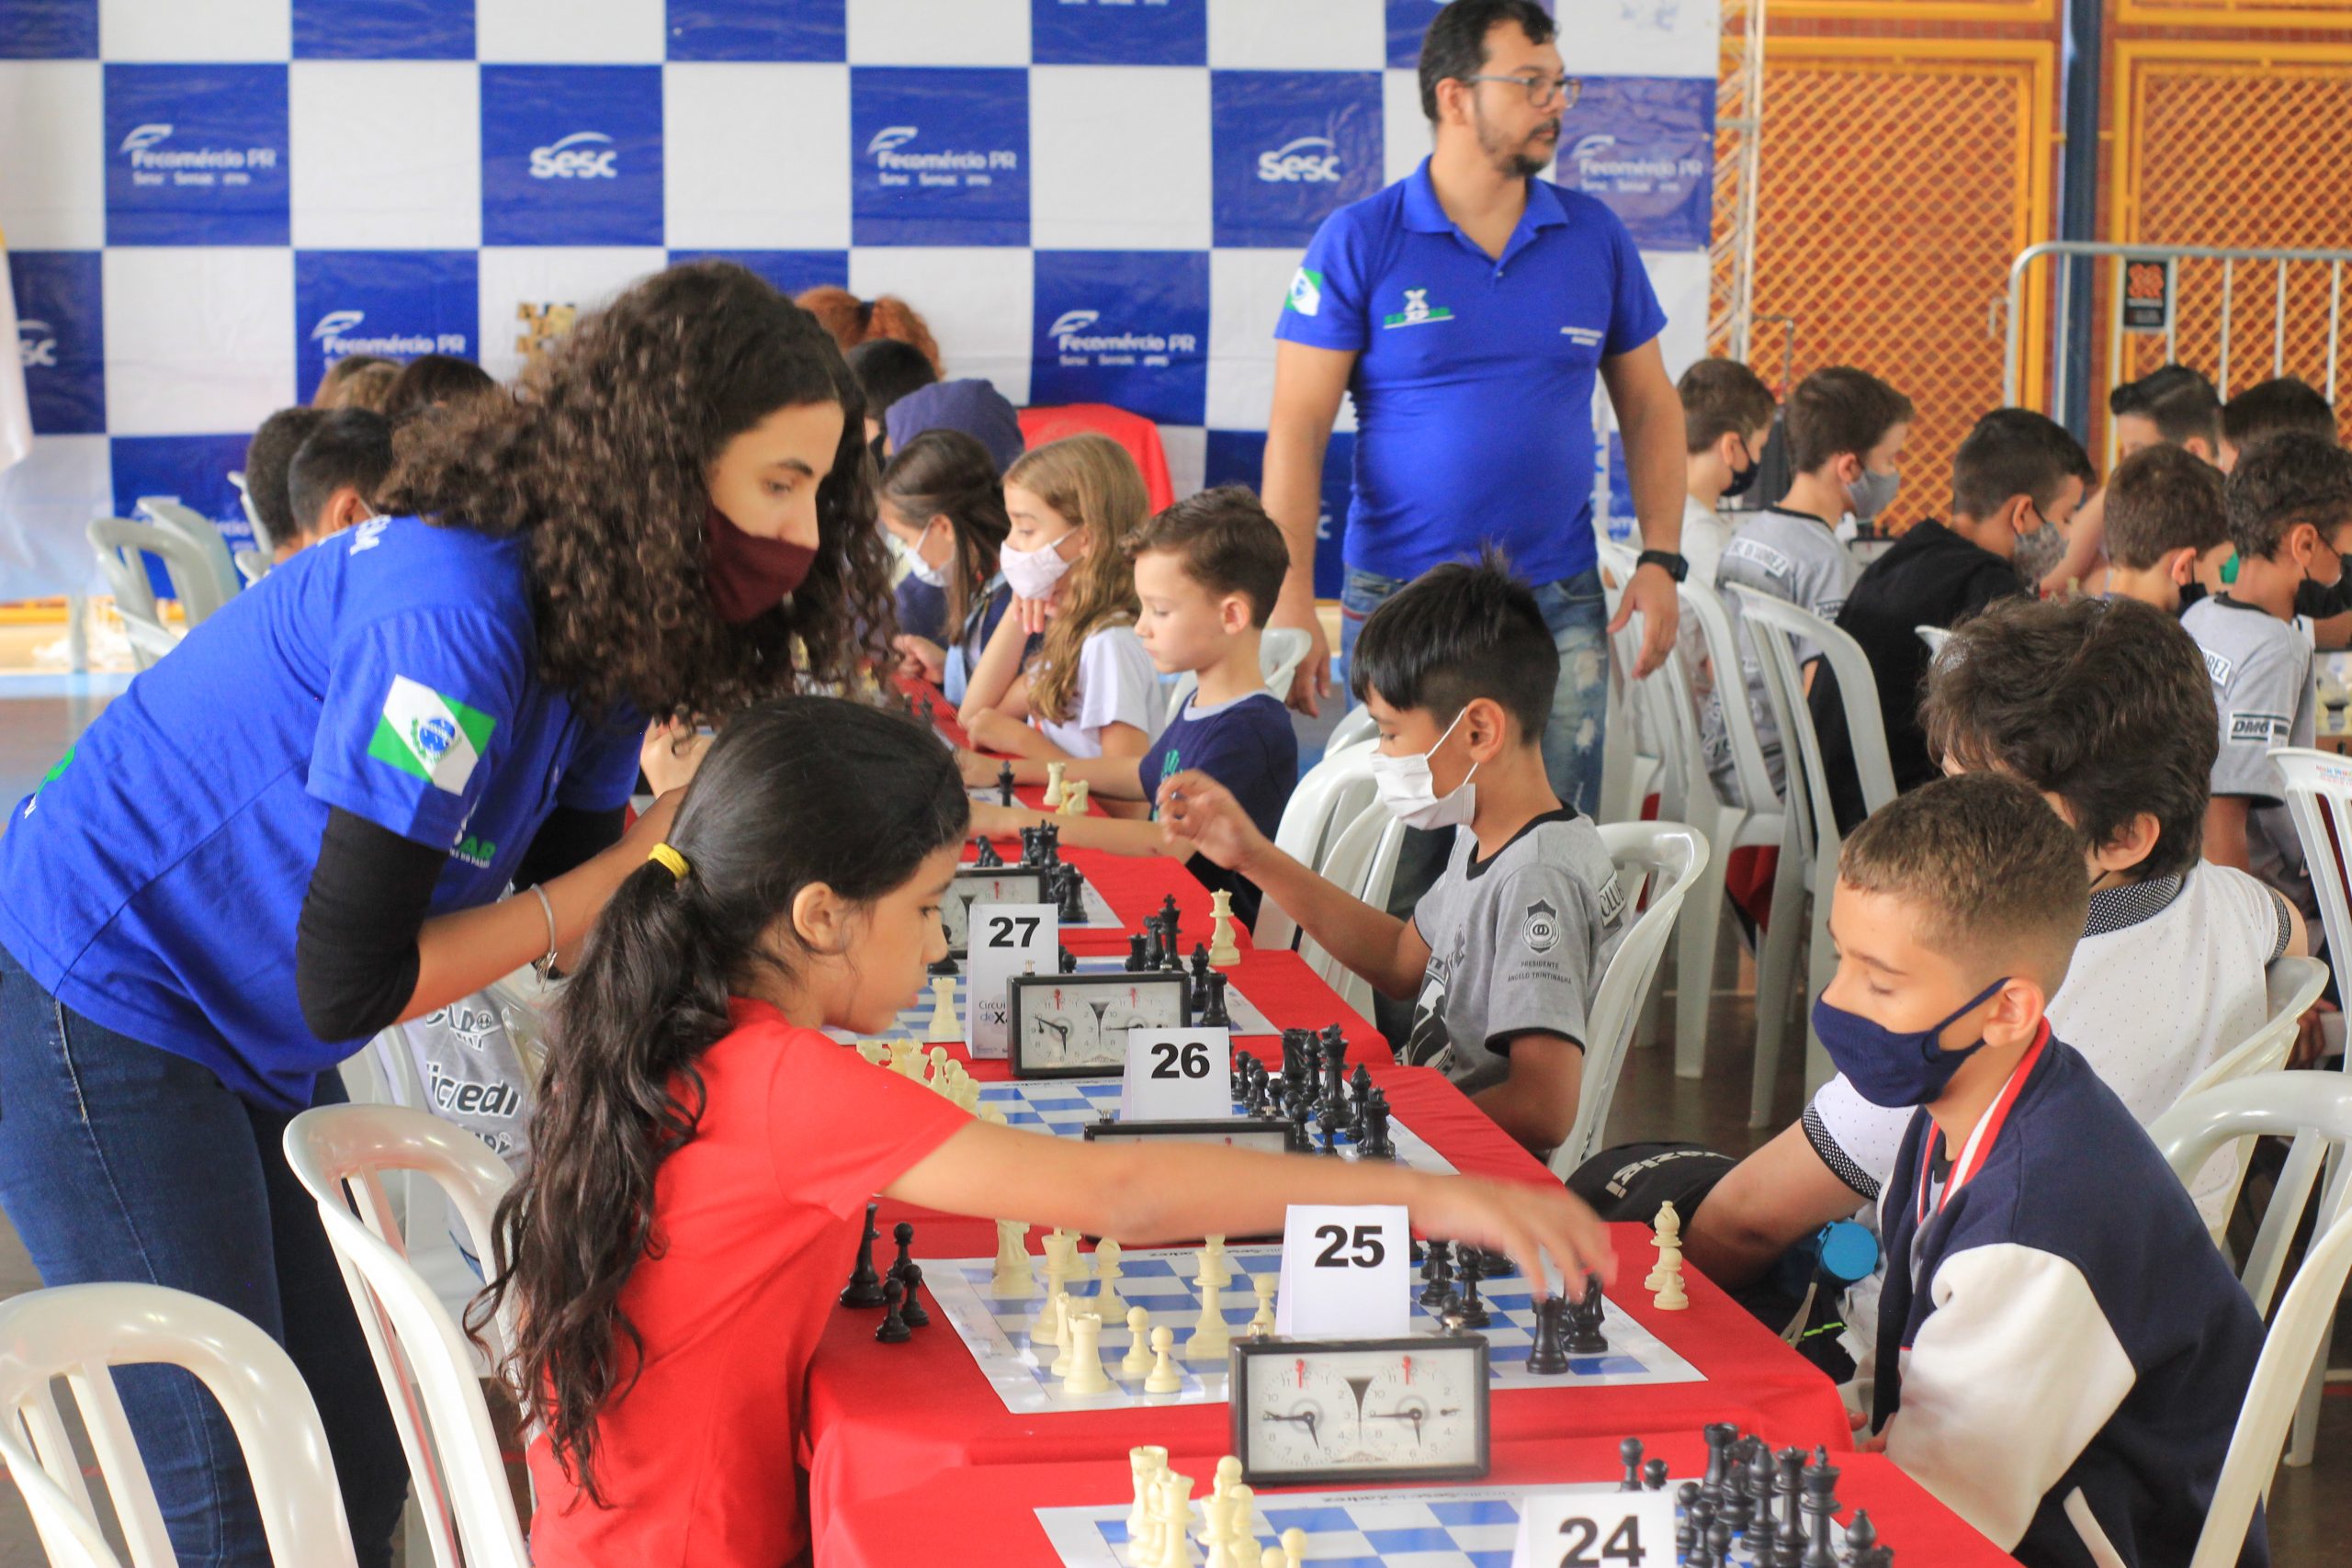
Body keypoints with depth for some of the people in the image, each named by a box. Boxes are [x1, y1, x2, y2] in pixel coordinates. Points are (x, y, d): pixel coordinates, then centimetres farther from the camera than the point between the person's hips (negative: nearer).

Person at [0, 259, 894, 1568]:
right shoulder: (452, 615, -29)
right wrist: (636, 863, -20)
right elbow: (349, 984, -28)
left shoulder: (599, 626, 0)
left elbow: (582, 935, 3)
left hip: (253, 1052, 9)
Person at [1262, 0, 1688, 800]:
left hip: (1560, 606, 3)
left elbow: (1650, 406, 12)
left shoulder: (1594, 236, 6)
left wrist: (1661, 560, 0)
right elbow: (1296, 429, -6)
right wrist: (1291, 604, -13)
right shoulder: (1359, 241, -3)